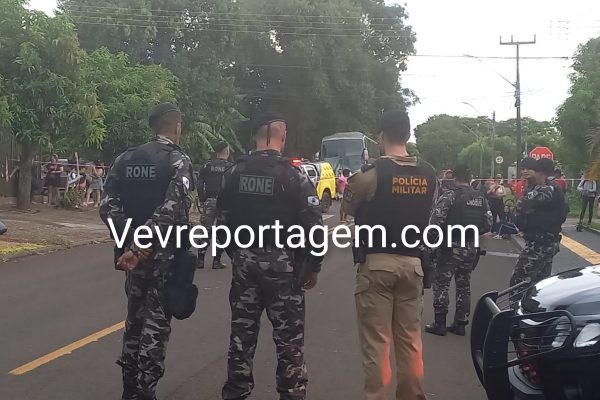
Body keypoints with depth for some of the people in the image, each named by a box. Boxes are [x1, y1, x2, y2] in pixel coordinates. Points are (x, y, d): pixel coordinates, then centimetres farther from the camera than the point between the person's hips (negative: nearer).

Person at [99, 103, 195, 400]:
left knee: (134, 319, 18)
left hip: (134, 254, 6)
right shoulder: (178, 161, -10)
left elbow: (108, 208, -3)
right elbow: (169, 211, -24)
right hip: (164, 255, -5)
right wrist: (141, 247, -22)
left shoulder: (125, 159, 7)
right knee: (156, 324, 4)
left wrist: (131, 242, -7)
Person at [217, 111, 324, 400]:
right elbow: (314, 226, -13)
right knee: (288, 336, 5)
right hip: (283, 263, -4)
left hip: (245, 261, 5)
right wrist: (313, 266, -2)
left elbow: (223, 219, 9)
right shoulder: (293, 175, -12)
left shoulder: (235, 173, 3)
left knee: (242, 330, 14)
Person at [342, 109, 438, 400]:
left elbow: (347, 209, 3)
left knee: (376, 340, 0)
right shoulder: (429, 175, 4)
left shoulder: (371, 172, -10)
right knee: (410, 338, 13)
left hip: (376, 262, -4)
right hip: (412, 263, 5)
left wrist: (353, 184, 21)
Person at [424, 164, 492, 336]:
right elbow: (488, 225, 7)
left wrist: (430, 241, -6)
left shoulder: (449, 196, -11)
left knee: (441, 284, 2)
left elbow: (436, 221, -18)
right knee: (464, 285, 14)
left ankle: (440, 323, 1)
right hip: (471, 249, 6)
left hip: (451, 247, -5)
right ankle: (460, 323, 18)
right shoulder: (481, 198, 6)